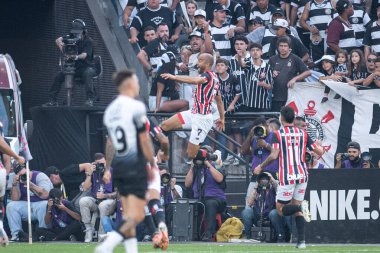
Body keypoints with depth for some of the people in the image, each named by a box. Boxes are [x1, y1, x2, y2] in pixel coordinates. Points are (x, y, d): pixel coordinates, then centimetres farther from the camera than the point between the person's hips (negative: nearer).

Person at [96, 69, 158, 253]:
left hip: (118, 167, 7)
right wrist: (153, 165, -4)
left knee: (128, 215, 13)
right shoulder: (136, 107, -13)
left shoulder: (110, 109, 8)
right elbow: (144, 140, -13)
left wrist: (107, 168, 23)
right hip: (135, 167, -7)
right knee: (136, 216, -7)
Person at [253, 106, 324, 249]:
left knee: (281, 209, 5)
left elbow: (274, 155, -16)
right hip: (302, 174, 4)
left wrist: (260, 167, -1)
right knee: (297, 210, 12)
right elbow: (320, 152, 5)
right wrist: (318, 145, 29)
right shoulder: (303, 134, 6)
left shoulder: (278, 134, -5)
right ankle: (301, 241, 0)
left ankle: (301, 206, -25)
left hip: (287, 176, -4)